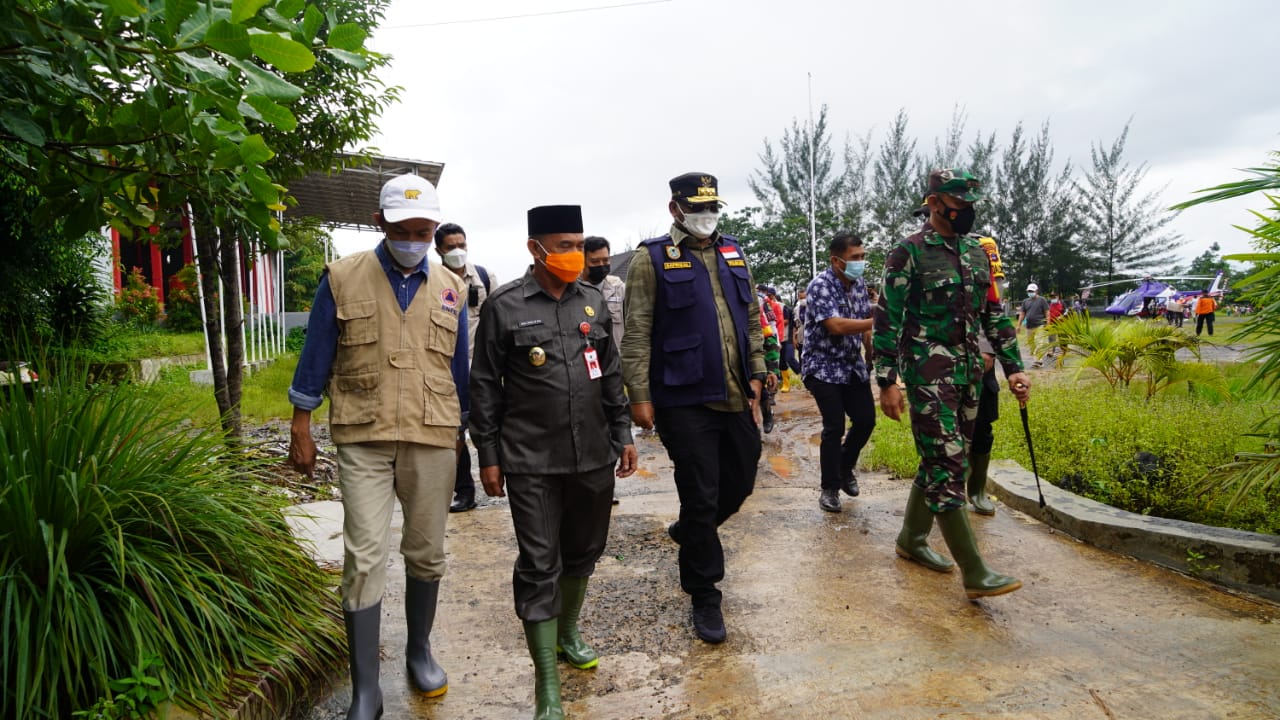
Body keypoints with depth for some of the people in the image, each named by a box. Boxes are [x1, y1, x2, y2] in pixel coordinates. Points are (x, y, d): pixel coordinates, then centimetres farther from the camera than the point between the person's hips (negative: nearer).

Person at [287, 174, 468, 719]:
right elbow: (315, 360, 3)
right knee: (364, 560, -3)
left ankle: (419, 652, 33)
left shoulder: (450, 290, 7)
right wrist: (300, 430, 2)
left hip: (432, 440, 2)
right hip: (362, 439, -2)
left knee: (426, 554, 12)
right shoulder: (343, 279, 0)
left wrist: (459, 433, 14)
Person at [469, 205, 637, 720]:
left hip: (594, 458, 4)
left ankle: (568, 631, 43)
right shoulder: (503, 306, -5)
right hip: (531, 463, -4)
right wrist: (488, 456, -3)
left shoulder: (594, 302, 7)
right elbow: (485, 386, -2)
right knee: (539, 566, 0)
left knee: (583, 552, 18)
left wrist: (623, 435, 12)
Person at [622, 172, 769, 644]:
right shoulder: (652, 259, -4)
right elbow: (637, 332, -9)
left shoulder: (733, 255, 14)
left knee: (740, 483, 16)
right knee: (700, 496, 0)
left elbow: (752, 319, 19)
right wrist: (639, 395, -14)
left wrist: (756, 373, 10)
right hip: (686, 401, -6)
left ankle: (687, 531, 45)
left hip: (736, 398, 6)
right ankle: (704, 597, 17)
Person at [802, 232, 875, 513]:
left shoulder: (858, 284, 5)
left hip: (853, 366, 7)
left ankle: (845, 467, 32)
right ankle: (829, 488, 9)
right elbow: (836, 326, -28)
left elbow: (865, 326, 12)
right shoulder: (820, 285, -17)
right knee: (835, 427, -8)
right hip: (824, 368, -7)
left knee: (866, 420, 6)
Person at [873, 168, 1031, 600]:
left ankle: (911, 539, 30)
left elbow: (994, 315, 17)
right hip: (928, 374, -7)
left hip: (969, 372, 8)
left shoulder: (978, 253, 13)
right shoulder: (908, 254, -8)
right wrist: (887, 382, -14)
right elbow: (887, 321, -10)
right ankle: (975, 573, -4)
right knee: (947, 467, -8)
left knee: (942, 461, 13)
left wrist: (1014, 368, 11)